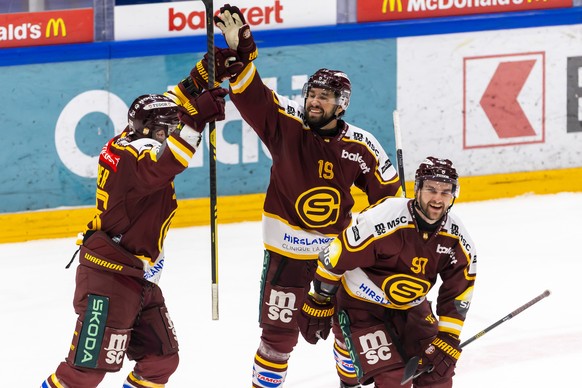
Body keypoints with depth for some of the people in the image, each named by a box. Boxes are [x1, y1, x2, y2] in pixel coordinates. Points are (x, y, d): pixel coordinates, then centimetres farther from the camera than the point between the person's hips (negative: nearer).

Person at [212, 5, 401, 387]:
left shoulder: (360, 147, -8)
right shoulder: (286, 124, -11)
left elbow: (387, 190, 3)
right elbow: (250, 92, -21)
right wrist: (240, 50, -35)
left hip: (339, 247, 2)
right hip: (287, 249, -2)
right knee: (279, 330, -2)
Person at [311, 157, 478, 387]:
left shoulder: (456, 239, -12)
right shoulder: (382, 220, -30)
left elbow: (458, 293, -1)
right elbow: (334, 260, -19)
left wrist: (448, 338, -6)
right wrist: (319, 304, -7)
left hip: (409, 307, 5)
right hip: (362, 306, -5)